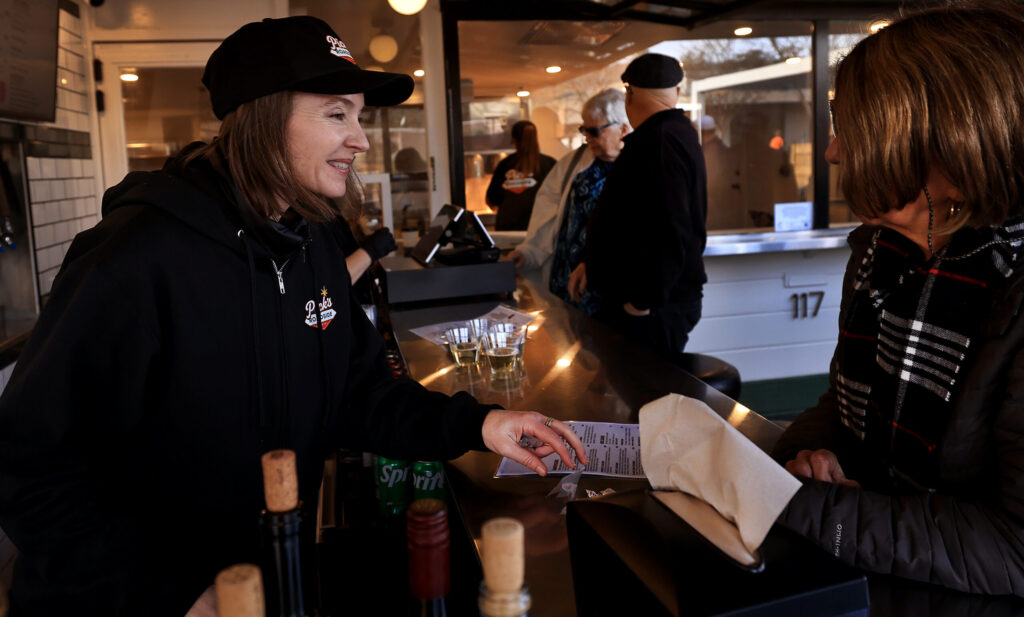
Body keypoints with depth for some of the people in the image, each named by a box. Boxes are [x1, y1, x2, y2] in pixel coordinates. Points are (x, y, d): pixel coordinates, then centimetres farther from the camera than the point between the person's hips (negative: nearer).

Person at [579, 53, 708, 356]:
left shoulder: (661, 143, -19)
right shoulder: (677, 133, 16)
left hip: (653, 310, -10)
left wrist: (644, 302, -20)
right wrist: (594, 262, 22)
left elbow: (668, 232, -28)